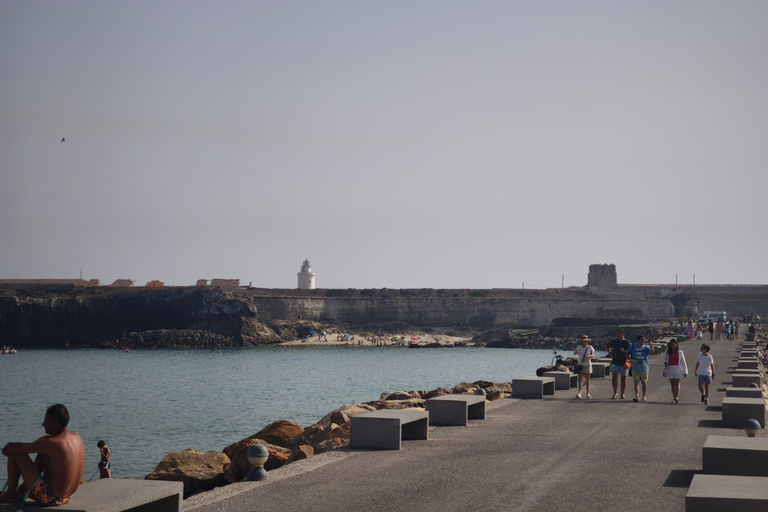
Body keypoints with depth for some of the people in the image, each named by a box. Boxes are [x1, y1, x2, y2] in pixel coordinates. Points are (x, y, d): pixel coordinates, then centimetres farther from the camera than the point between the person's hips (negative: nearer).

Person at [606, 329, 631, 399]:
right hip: (615, 362, 3)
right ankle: (615, 393, 2)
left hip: (623, 363, -3)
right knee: (614, 377, -6)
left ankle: (623, 394, 12)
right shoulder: (614, 341, 6)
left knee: (623, 378, 5)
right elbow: (607, 346, 23)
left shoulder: (627, 342, -4)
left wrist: (624, 351, -25)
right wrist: (610, 353, 12)